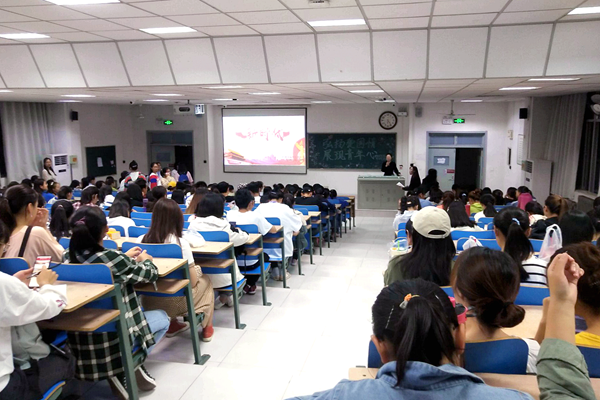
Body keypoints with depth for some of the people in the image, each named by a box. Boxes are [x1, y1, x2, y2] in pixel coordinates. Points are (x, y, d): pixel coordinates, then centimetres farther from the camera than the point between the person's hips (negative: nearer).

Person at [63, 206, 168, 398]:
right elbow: (151, 274, -5)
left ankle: (128, 366, 20)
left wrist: (125, 258, 20)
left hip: (78, 338, 7)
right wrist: (145, 259, 15)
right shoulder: (115, 259, -23)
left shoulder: (67, 257, -5)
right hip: (113, 334, -6)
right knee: (162, 317, 19)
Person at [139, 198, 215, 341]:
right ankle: (207, 328, 31)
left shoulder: (141, 240, -8)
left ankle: (172, 325, 33)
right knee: (205, 280, 24)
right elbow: (193, 281, -14)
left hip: (148, 301, 4)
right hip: (175, 301, -4)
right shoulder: (181, 243, -18)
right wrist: (197, 270, 8)